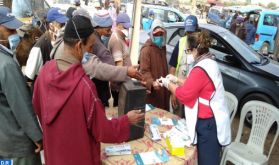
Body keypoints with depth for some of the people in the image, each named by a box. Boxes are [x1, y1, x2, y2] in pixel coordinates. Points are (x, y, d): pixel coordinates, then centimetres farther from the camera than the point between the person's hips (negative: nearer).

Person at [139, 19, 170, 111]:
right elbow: (144, 71, -22)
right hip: (151, 91, -8)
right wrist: (152, 82, -37)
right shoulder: (147, 49, -14)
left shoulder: (162, 47, 16)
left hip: (162, 89, 9)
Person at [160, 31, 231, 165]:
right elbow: (193, 86, 17)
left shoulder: (201, 69, -24)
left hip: (208, 124, -10)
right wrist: (177, 79, 17)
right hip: (210, 121, 10)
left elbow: (184, 94, -17)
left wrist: (168, 84, -3)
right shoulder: (210, 63, 9)